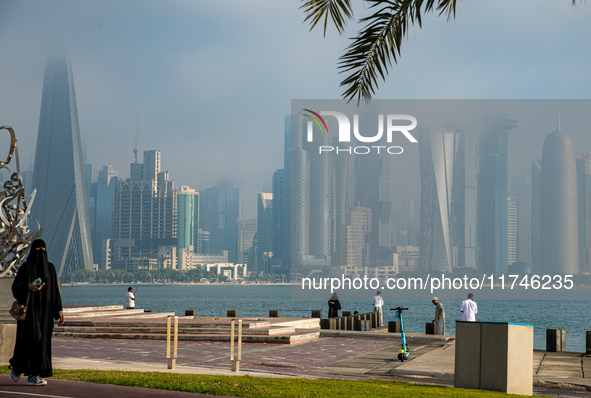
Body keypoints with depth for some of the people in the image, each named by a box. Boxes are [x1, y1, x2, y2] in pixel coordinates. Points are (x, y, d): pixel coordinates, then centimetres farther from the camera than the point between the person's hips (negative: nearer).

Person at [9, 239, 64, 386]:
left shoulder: (50, 268, 12)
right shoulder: (26, 267, -3)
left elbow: (55, 290, 14)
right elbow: (15, 287, -10)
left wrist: (59, 310, 8)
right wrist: (29, 287, -30)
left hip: (45, 310, 5)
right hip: (30, 308, -5)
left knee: (42, 340, 1)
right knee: (33, 337, -15)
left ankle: (33, 376, 4)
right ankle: (16, 366, 9)